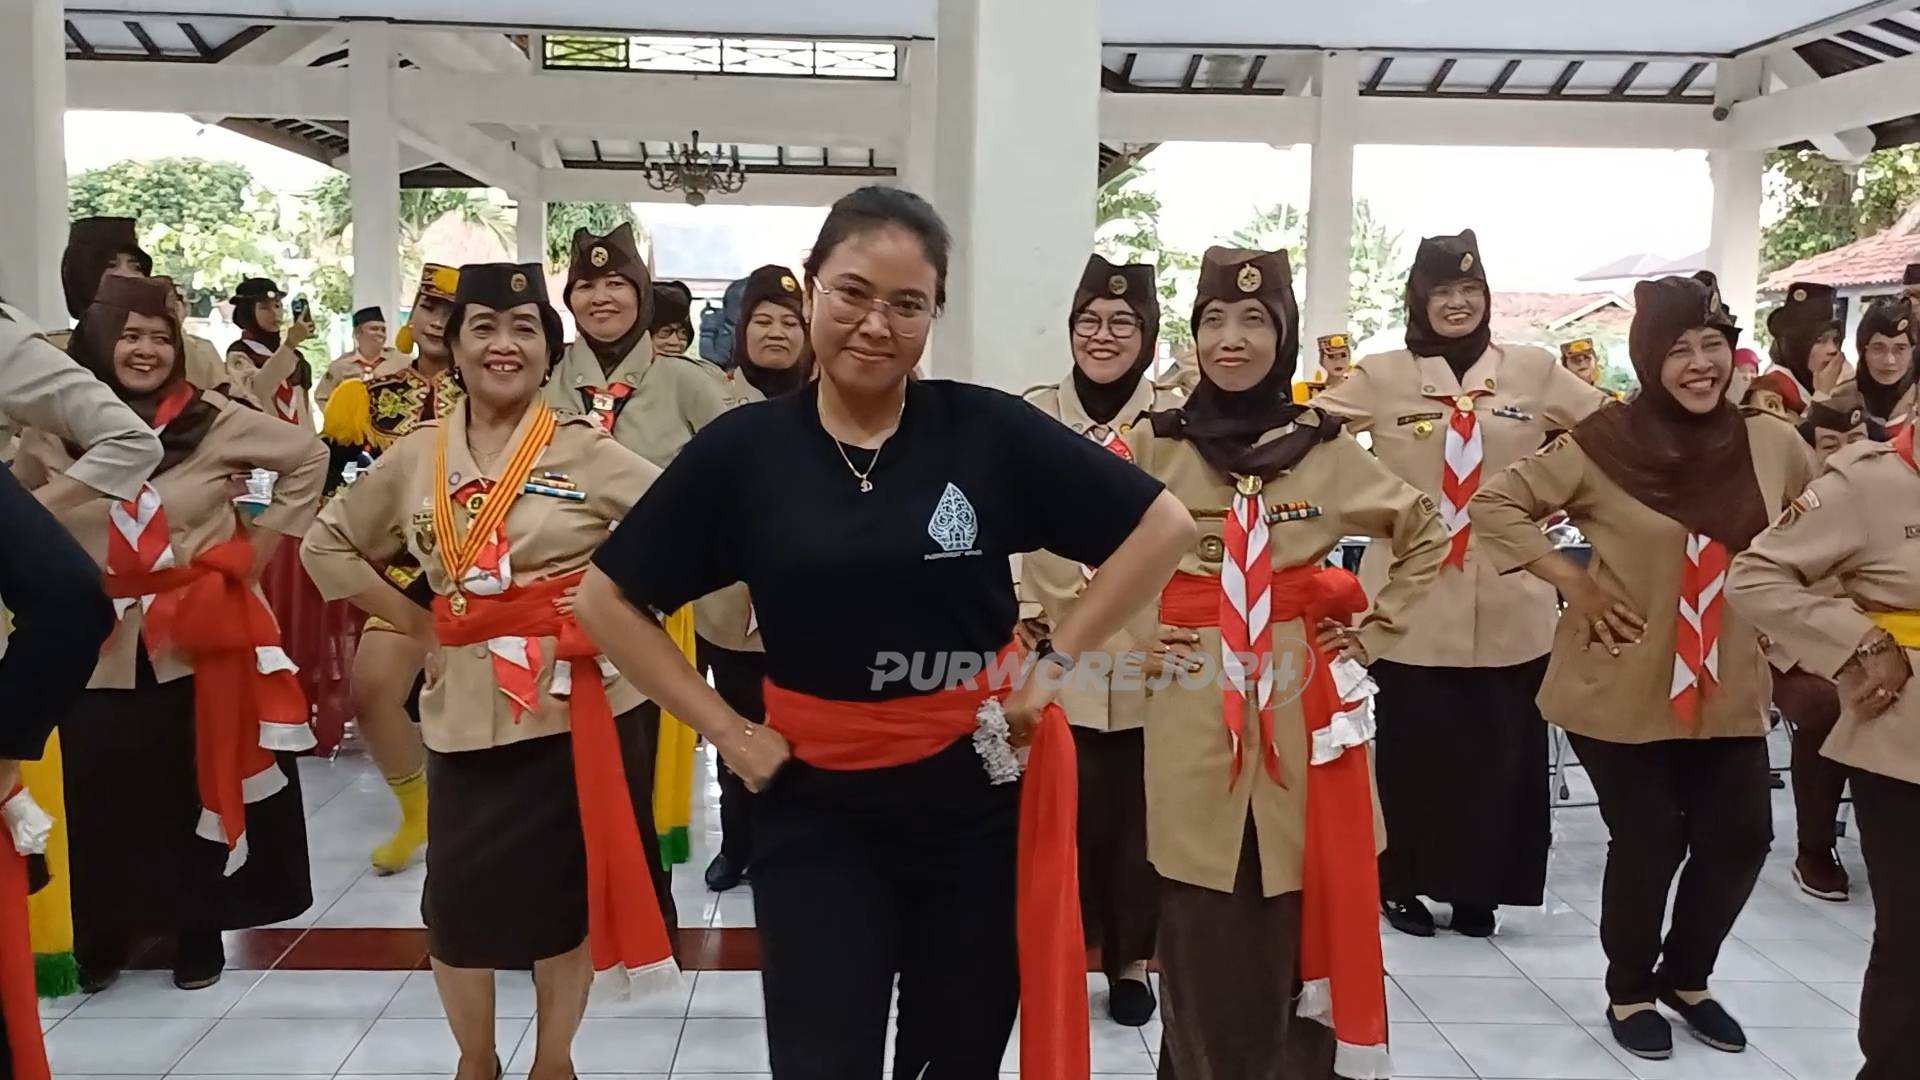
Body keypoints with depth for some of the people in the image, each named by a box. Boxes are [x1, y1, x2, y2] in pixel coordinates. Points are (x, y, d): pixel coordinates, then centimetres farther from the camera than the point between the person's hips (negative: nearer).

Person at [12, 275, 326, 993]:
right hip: (97, 648, 2)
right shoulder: (51, 432, 0)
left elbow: (309, 457, 2)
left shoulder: (214, 421, -6)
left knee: (197, 790, 8)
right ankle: (103, 935, 25)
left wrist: (255, 543, -1)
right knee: (100, 799, 6)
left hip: (200, 640, -1)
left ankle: (199, 933, 23)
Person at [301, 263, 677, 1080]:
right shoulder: (415, 458, 3)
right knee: (458, 890, 9)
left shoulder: (586, 452, -6)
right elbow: (327, 544, 15)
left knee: (564, 888, 10)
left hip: (576, 698, -2)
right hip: (467, 705, 3)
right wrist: (413, 621, 6)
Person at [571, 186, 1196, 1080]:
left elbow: (1164, 526, -2)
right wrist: (724, 731, -4)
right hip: (814, 807, 0)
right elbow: (608, 599, 3)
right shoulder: (743, 448, -5)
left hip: (979, 790, 1)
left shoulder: (988, 430, -8)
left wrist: (1056, 664, -7)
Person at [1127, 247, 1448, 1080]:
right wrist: (1130, 634, 3)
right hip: (1192, 709, 0)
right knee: (1201, 929, 3)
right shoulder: (1154, 444, 0)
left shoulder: (1325, 448, 2)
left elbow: (1428, 538, 15)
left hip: (1304, 707, 1)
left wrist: (1375, 630, 7)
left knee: (1304, 918, 4)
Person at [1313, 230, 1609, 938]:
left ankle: (1478, 890, 22)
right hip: (1412, 596, -1)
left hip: (1509, 598, 2)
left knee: (1500, 748, 7)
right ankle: (1404, 883, 19)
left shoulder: (1533, 371, 5)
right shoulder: (1382, 376, 2)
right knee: (1412, 746, 4)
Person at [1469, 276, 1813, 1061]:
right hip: (1623, 685, -4)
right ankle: (1629, 992, 27)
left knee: (1741, 836, 9)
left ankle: (1686, 978, 34)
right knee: (1648, 842, 3)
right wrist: (1571, 582, -13)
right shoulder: (1604, 444, -12)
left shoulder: (1771, 443, 0)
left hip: (1729, 687, 4)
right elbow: (1495, 503, -8)